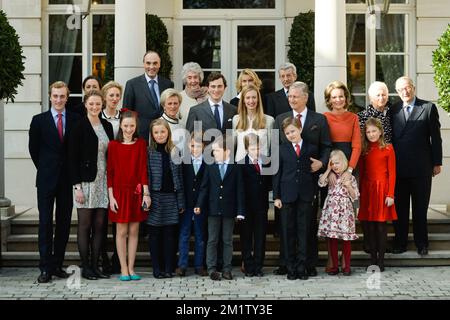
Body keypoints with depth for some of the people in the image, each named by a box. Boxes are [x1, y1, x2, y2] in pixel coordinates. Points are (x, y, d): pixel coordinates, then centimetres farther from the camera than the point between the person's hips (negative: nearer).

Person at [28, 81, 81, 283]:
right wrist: (44, 169, 7)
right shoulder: (39, 120, 3)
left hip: (67, 180, 1)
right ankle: (46, 268, 2)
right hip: (46, 180, -1)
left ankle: (57, 265, 13)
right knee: (45, 223, -2)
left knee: (64, 223, 5)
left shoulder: (76, 120, 4)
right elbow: (33, 149, 8)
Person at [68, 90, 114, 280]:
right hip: (85, 181, -5)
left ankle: (95, 266, 13)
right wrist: (77, 186, -13)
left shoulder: (107, 126, 12)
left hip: (103, 181, 5)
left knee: (100, 225, 5)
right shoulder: (79, 126, -4)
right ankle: (85, 267, 7)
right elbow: (72, 158, -7)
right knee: (85, 225, 0)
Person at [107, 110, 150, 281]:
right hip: (120, 192, -1)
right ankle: (123, 269, 8)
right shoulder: (113, 145, 0)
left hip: (136, 192, 1)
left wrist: (146, 193, -7)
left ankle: (131, 268, 12)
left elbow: (143, 169, 0)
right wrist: (111, 196, -6)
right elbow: (110, 172, 0)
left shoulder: (141, 144, 3)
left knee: (134, 230, 5)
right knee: (121, 231, 2)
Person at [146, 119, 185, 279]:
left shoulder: (175, 152, 6)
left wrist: (181, 202, 4)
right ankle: (157, 269, 11)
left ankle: (169, 268, 11)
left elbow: (179, 178, 7)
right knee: (154, 234, 4)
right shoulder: (148, 152, 0)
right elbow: (145, 176, -3)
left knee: (170, 234, 4)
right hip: (155, 198, -2)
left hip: (171, 197, 2)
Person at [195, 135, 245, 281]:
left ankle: (227, 269, 14)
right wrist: (199, 204, -6)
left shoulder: (235, 168, -2)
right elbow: (204, 187, 5)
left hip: (229, 210, -1)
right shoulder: (210, 167, 3)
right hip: (213, 209, 1)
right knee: (212, 240, 5)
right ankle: (212, 268, 11)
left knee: (228, 240, 7)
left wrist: (240, 211, -6)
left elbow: (239, 190, -2)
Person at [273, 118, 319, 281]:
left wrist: (313, 194, 0)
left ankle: (302, 267, 8)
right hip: (287, 195, 0)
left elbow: (315, 173, 7)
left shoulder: (312, 149, 6)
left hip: (305, 196, 0)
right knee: (288, 232, 3)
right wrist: (276, 196, -1)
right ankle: (291, 268, 10)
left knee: (303, 231, 2)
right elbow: (277, 174, 5)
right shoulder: (282, 149, 6)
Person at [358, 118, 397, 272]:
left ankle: (381, 260, 5)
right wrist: (360, 193, 4)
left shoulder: (388, 148, -1)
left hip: (382, 189, -3)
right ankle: (372, 259, 12)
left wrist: (390, 194, -9)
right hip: (367, 190, 3)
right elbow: (361, 173, 11)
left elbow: (392, 173, -3)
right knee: (370, 226, 4)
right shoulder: (364, 149, 10)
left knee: (381, 225, -2)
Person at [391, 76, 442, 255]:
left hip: (421, 168, -2)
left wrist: (437, 163, -2)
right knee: (400, 207, 7)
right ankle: (400, 242, 16)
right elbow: (390, 138, 8)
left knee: (420, 208, 7)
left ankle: (421, 243, 16)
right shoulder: (394, 110, 7)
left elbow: (435, 137, 1)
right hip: (398, 167, 2)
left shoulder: (428, 108, 0)